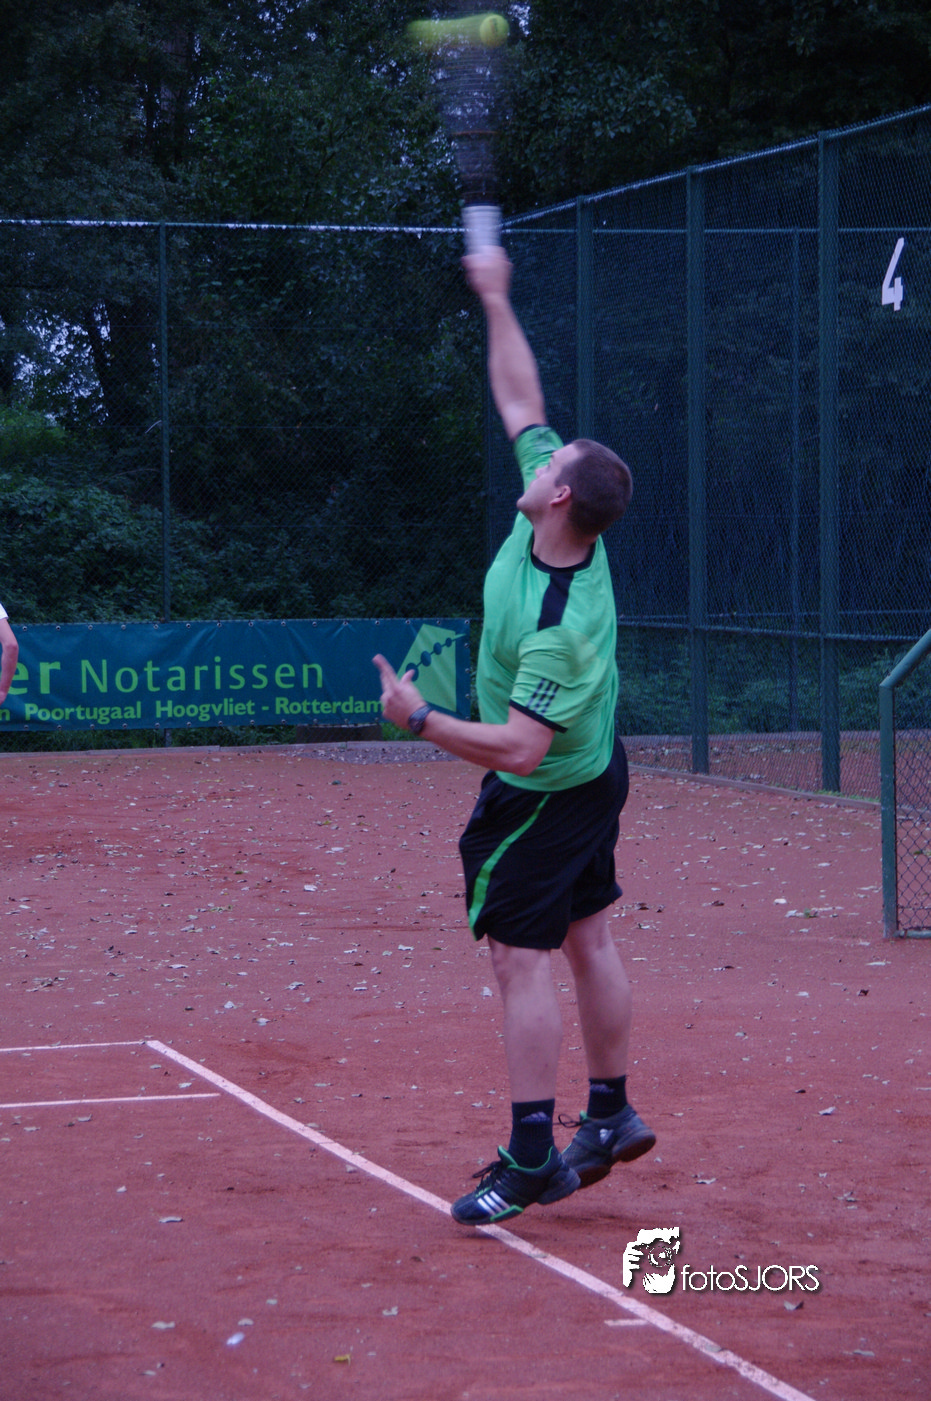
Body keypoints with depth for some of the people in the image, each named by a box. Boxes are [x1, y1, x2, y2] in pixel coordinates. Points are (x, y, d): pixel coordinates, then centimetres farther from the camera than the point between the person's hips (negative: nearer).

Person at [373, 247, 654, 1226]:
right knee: (588, 944, 17)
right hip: (595, 777, 10)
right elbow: (519, 399, 1)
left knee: (522, 963, -7)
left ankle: (530, 1162, -5)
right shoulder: (568, 534, -11)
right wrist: (496, 300, 4)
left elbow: (519, 748, -35)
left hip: (539, 803, -10)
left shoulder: (554, 628, -34)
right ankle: (611, 1115, 28)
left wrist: (419, 719, -29)